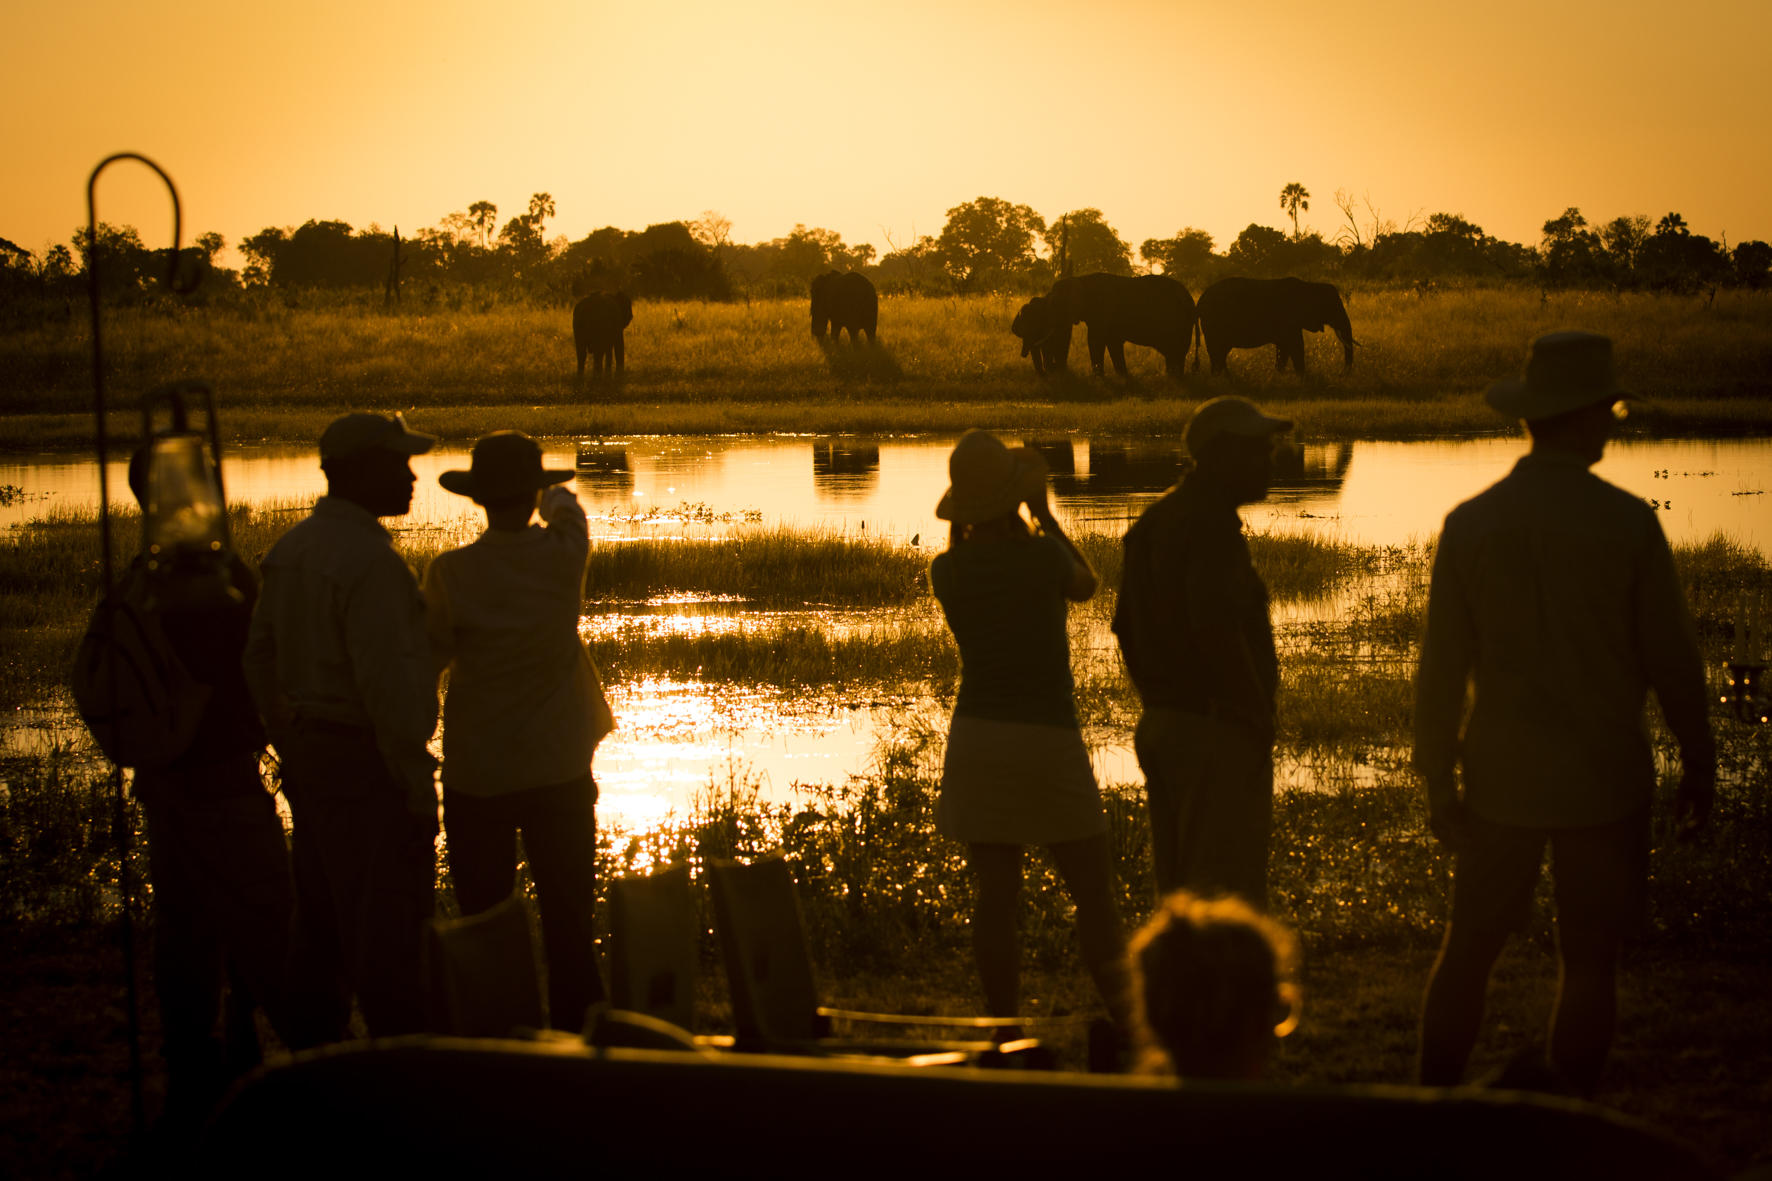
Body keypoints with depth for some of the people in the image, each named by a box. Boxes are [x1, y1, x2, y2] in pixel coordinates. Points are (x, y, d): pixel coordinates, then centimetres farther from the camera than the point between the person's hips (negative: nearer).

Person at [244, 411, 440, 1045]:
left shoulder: (290, 548, 9)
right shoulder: (369, 560, -20)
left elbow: (260, 655, 16)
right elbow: (386, 681, -23)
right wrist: (416, 781, -17)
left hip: (309, 753, 9)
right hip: (368, 761, -9)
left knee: (319, 923, 17)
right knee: (386, 929, -3)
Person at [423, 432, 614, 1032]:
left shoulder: (452, 574, -14)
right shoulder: (563, 555, -9)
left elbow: (427, 660, -3)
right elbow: (566, 507, 16)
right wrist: (551, 498, 37)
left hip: (477, 776, -1)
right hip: (559, 771, 1)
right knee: (569, 924, 10)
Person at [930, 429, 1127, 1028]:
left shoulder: (946, 569, -3)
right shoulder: (1044, 554, -12)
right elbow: (1084, 585, 11)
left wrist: (968, 527, 14)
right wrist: (1044, 514, 16)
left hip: (977, 737, 3)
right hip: (1049, 739, -3)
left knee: (995, 899, 5)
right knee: (1093, 895, 5)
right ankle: (1127, 1024, 4)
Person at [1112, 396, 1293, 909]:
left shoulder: (1154, 521, 14)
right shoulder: (1211, 524, -16)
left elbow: (1126, 626, 19)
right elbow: (1214, 625, -27)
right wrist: (1258, 715, -17)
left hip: (1160, 726, 10)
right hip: (1218, 733, -10)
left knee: (1179, 891, 14)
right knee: (1228, 894, -6)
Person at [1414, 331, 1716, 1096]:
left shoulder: (1470, 524, -6)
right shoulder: (1628, 524, -12)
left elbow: (1441, 668, -4)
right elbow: (1671, 658, -6)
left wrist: (1438, 783, 5)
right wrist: (1699, 763, 8)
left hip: (1500, 780, 2)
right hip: (1603, 777, -2)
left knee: (1469, 948, 15)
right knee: (1588, 961, 9)